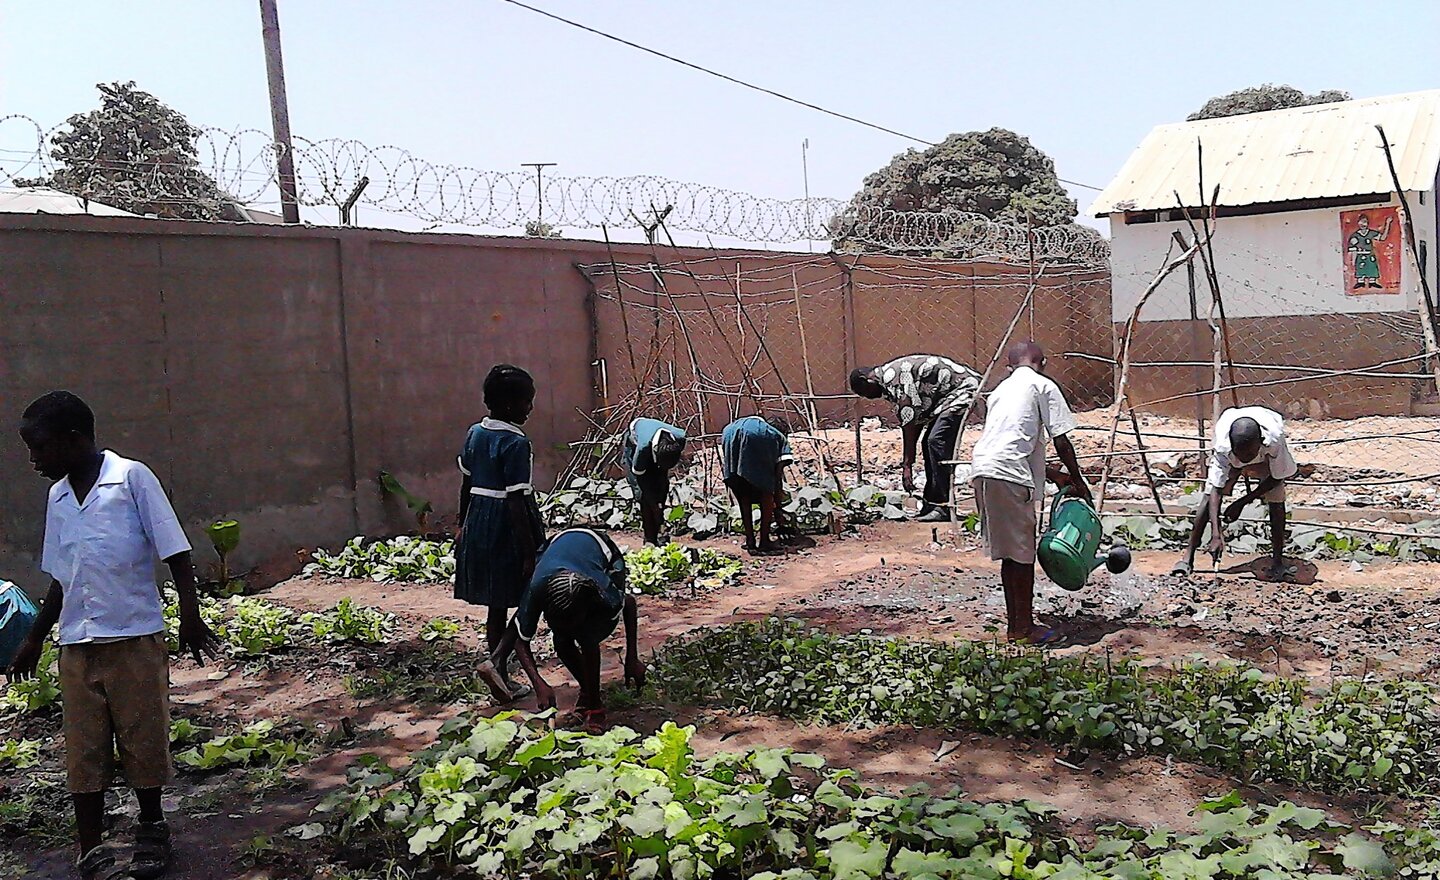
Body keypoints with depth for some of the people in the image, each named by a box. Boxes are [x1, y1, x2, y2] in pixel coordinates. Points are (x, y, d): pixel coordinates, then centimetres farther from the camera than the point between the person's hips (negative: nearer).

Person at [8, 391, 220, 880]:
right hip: (77, 646, 5)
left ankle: (152, 828, 26)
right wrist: (34, 640, 22)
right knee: (84, 750, 6)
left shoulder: (132, 478, -8)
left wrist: (190, 616, -14)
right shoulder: (57, 497, 10)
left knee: (143, 741, 6)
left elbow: (175, 552, -9)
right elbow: (60, 578, 19)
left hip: (135, 638, -5)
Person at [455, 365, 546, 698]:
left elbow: (466, 485, 13)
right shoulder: (516, 443, -18)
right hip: (506, 528, -8)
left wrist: (463, 525, 25)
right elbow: (516, 501, -20)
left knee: (497, 605, 14)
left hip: (478, 523, 8)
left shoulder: (475, 433, 5)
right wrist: (530, 552, -17)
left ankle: (500, 673, 22)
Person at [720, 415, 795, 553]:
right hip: (757, 437, -4)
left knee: (743, 495, 20)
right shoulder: (780, 438, 35)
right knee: (766, 492, 15)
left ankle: (750, 540, 18)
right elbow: (778, 474, 26)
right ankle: (764, 540, 12)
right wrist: (777, 508, 31)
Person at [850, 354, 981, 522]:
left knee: (936, 442, -17)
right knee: (930, 444, 10)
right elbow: (915, 420, 16)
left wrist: (907, 465, -17)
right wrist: (906, 465, 14)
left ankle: (944, 507, -16)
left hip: (962, 387, -11)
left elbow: (909, 422, -20)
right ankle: (931, 504, 14)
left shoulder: (892, 376, -17)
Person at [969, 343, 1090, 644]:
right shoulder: (1043, 385, 6)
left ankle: (1015, 624, 23)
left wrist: (1053, 475, 33)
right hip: (1009, 475, -7)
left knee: (1010, 552, 15)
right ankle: (1025, 628, 8)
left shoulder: (1001, 389, 27)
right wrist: (1078, 481, 14)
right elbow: (1061, 441, 2)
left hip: (981, 468, 7)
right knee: (1022, 552, 1)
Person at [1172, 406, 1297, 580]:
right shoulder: (1223, 446, -43)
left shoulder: (1274, 439, -44)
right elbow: (1215, 489, -41)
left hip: (1267, 455, 0)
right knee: (1209, 497, -12)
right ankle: (1188, 557, -9)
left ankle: (1277, 559, 2)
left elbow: (1276, 477, -26)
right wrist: (1216, 534, -49)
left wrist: (1242, 502, -26)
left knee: (1276, 500, -13)